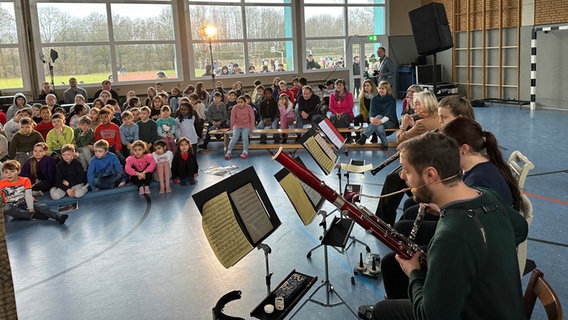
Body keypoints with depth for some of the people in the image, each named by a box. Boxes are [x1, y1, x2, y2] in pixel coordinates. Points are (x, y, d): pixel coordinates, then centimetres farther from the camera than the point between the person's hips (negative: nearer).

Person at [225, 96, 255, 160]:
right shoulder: (235, 108, -2)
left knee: (245, 136, -31)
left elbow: (252, 118, 1)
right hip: (237, 126, 1)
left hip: (246, 126, -1)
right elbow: (232, 118, 3)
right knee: (234, 137, -26)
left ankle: (245, 152, -41)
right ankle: (228, 152, -36)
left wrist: (251, 127, -4)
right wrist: (232, 127, 0)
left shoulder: (249, 108, -3)